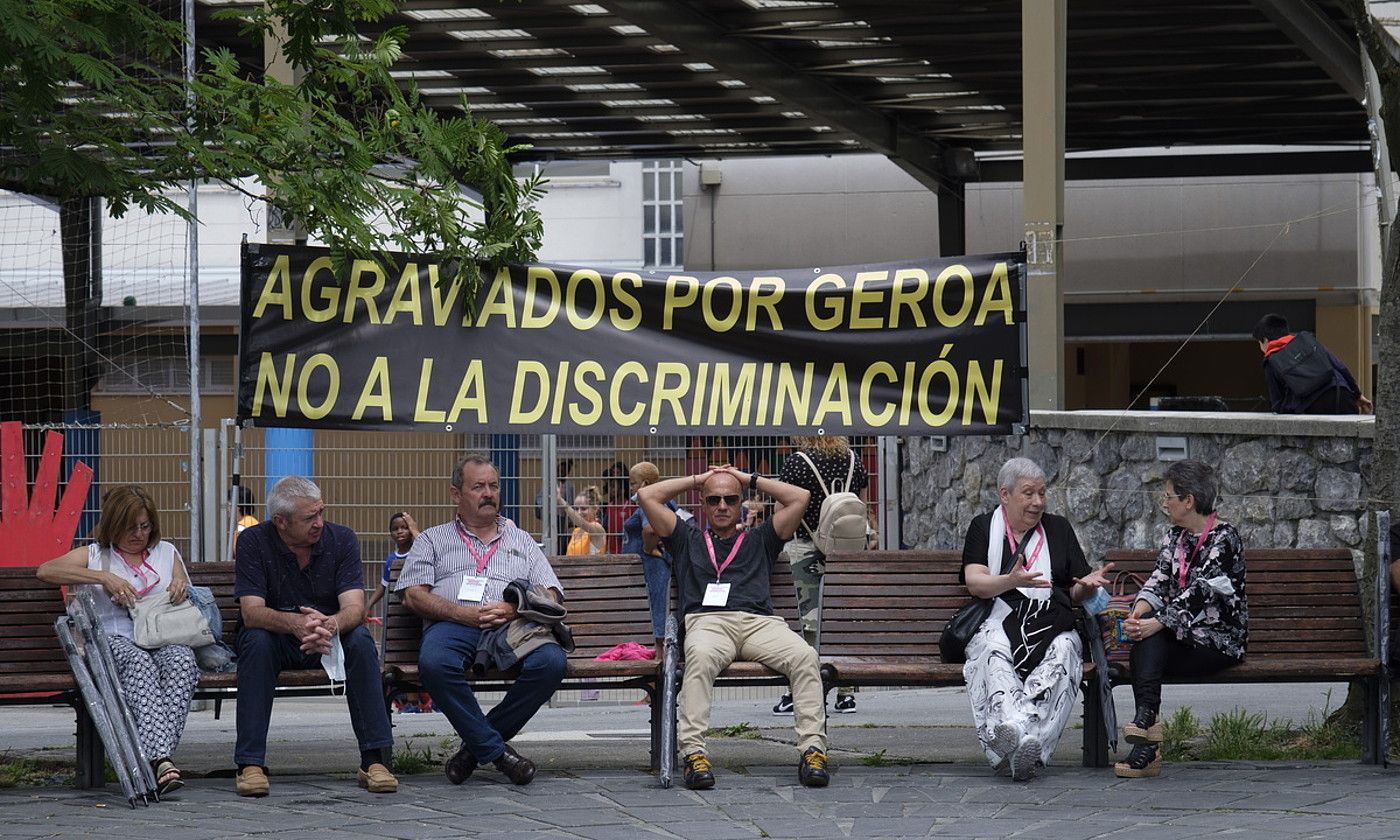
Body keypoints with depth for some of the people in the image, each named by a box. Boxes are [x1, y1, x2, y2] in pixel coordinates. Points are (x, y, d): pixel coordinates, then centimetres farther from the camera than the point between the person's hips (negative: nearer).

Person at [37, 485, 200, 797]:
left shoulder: (166, 552, 26)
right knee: (139, 662, -39)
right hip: (113, 641, -2)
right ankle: (160, 759, -54)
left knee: (181, 658, -35)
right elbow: (45, 571, -1)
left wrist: (181, 588, 2)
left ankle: (157, 756, -52)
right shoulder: (94, 555, 17)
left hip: (165, 640, 2)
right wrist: (103, 578, -11)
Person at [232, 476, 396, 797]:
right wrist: (295, 623, -46)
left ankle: (375, 759, -29)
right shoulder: (254, 542, -14)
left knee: (361, 640, -29)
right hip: (277, 640, -1)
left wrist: (331, 625, -46)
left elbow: (354, 608, -21)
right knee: (257, 641, -34)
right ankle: (250, 764, -34)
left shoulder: (341, 539, -10)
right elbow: (252, 612, -24)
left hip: (330, 638, 1)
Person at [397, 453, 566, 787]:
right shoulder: (433, 540, 24)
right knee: (434, 662, -39)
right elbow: (414, 595, 8)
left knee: (551, 661, -33)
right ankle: (496, 750, -25)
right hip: (452, 625, -2)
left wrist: (515, 609, -6)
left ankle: (477, 744, -17)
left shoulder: (522, 541, 30)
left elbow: (550, 597, 17)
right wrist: (464, 614, -9)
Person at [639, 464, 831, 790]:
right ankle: (693, 753, -48)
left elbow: (800, 498, 28)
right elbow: (647, 496, 27)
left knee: (804, 656, -31)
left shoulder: (759, 540, 33)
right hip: (708, 621, -1)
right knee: (701, 656, -40)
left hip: (760, 622, 1)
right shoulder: (688, 539, 31)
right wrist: (697, 479, 34)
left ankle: (813, 749, -37)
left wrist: (749, 479, 32)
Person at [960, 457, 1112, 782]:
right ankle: (1013, 730, -63)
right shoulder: (984, 527, 17)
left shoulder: (1058, 528, 24)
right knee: (993, 655, -37)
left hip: (1051, 626, 1)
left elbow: (1075, 592, 23)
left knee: (1061, 656, -35)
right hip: (1000, 623, -1)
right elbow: (975, 583, 1)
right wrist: (1012, 581, -19)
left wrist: (1087, 585, -1)